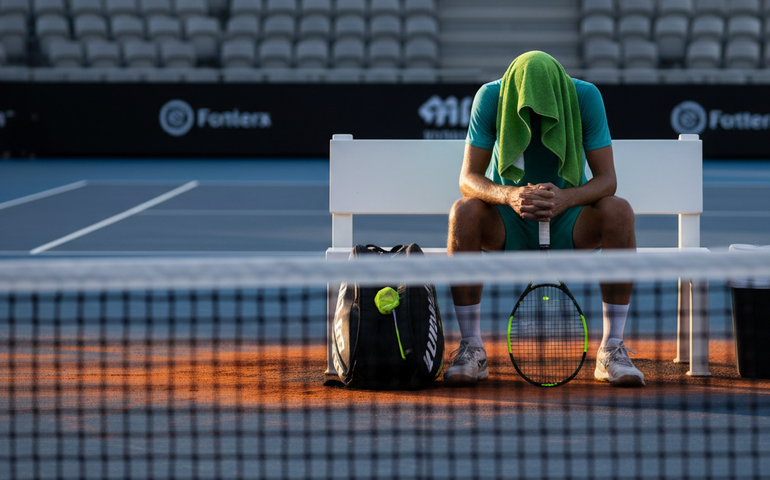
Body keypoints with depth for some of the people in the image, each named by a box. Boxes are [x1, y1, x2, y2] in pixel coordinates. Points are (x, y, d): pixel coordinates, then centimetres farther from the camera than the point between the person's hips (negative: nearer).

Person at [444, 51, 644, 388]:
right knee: (463, 212, -31)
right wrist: (509, 195, -40)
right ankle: (471, 350, -23)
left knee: (619, 212, -30)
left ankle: (611, 351, -23)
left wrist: (564, 198, -39)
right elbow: (469, 178, -17)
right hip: (510, 225, 0)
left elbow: (606, 179, -18)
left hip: (567, 223, 0)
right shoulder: (490, 97, -16)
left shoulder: (585, 97, -16)